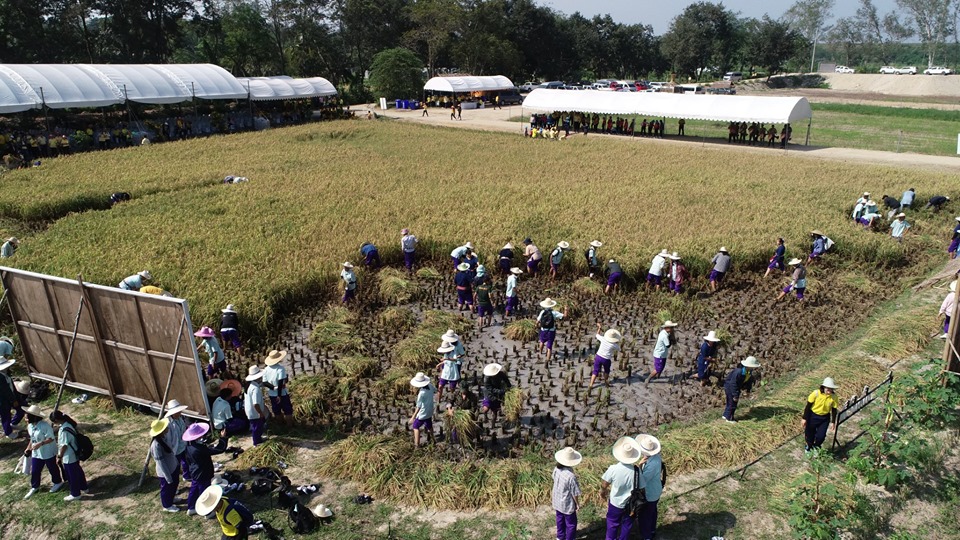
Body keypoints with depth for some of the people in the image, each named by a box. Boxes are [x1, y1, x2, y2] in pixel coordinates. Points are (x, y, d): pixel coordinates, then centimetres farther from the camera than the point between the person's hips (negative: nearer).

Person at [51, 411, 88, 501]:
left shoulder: (64, 430, -30)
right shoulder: (69, 424, -2)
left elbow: (64, 445, -24)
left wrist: (59, 457, -11)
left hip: (68, 458, -9)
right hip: (75, 455, 9)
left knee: (72, 476, 8)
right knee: (78, 471, 24)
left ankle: (75, 494, 23)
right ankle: (84, 487, 40)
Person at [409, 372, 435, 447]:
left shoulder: (422, 393, -32)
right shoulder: (430, 386, -12)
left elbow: (418, 407, -29)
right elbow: (435, 391, 12)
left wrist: (413, 417, -23)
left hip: (423, 413, -7)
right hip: (430, 411, 7)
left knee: (416, 426, 13)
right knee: (429, 425, 27)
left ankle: (417, 445, 14)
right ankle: (432, 440, 45)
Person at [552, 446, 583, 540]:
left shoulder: (556, 469, -14)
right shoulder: (571, 476, -36)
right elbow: (575, 493, -23)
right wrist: (577, 504, -5)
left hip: (557, 501, 7)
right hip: (567, 504, -7)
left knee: (560, 520, 28)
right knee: (571, 523, 17)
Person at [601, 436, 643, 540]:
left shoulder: (613, 469, -27)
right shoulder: (636, 470, -25)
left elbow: (604, 485, -13)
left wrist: (603, 492, 10)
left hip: (615, 504, -1)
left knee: (612, 525, 24)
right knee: (627, 525, 24)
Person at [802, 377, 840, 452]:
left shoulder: (834, 396, -15)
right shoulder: (816, 393, -23)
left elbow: (834, 410, -2)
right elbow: (808, 406, -14)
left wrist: (833, 422, 1)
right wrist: (804, 418, -11)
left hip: (825, 418, 2)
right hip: (813, 416, -2)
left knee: (821, 436, 0)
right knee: (809, 434, 10)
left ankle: (816, 447, 31)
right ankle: (809, 446, 40)